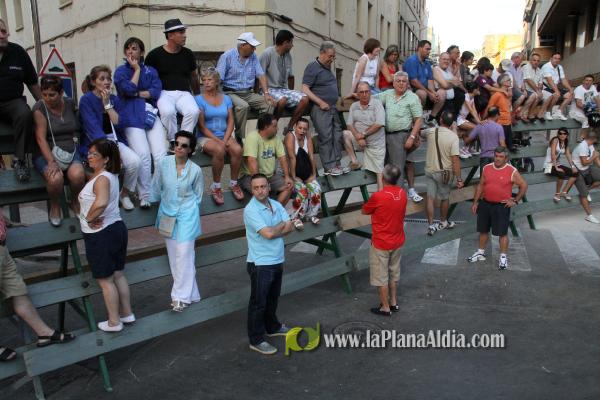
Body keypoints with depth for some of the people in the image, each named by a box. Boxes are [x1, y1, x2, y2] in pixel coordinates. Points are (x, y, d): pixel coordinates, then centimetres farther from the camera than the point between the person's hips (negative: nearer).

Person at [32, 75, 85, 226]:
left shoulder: (70, 104, 5)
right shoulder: (40, 108, -7)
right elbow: (41, 138, -15)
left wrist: (76, 137, 8)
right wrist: (51, 162, -25)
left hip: (71, 151, 3)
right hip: (47, 153, -2)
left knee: (78, 175, -30)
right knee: (55, 178, -33)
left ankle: (75, 202, 2)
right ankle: (55, 206, 0)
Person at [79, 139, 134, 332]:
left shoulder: (102, 179, -21)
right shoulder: (111, 175, 8)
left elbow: (101, 203, -39)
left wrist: (89, 219, -21)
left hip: (101, 234, -9)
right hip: (116, 228, 9)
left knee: (105, 280, 4)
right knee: (118, 274, 17)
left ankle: (114, 322, 16)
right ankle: (127, 314, 28)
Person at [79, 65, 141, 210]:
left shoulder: (114, 99, 11)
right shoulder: (86, 100, -5)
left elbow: (118, 123, -1)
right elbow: (94, 128, -15)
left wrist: (107, 104, -9)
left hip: (115, 140, 5)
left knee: (135, 161, -24)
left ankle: (125, 194, 1)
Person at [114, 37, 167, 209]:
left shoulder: (151, 71, 21)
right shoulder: (121, 71, 14)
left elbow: (156, 92, 3)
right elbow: (129, 89, -6)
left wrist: (136, 94, -1)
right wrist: (137, 69, 4)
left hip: (151, 114, 2)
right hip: (132, 117, -2)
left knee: (161, 154, -19)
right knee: (143, 155, -22)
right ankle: (145, 196, -12)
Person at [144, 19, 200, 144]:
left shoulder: (188, 54, 15)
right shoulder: (155, 54, 6)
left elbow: (194, 77, 25)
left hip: (184, 93, 2)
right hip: (164, 92, -2)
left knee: (194, 111, -31)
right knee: (168, 111, -36)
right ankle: (172, 142, -17)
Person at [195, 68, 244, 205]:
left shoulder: (226, 99, 11)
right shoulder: (199, 99, 0)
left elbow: (231, 122, 5)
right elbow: (202, 126, -6)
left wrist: (225, 139, -11)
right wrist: (218, 141, -16)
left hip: (225, 135, 3)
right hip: (206, 137, -3)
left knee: (237, 150, -29)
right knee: (219, 150, -36)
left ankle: (234, 183, -9)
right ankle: (215, 187, -17)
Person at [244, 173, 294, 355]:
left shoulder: (276, 205, 5)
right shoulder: (251, 210, -18)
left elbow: (290, 227, -3)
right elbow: (269, 233, -25)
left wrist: (273, 231, -16)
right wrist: (281, 225, -6)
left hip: (278, 260, 7)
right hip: (260, 263, -7)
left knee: (273, 298, 23)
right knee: (258, 302, 3)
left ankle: (272, 327, 42)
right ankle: (256, 340, 14)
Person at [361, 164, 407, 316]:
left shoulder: (378, 196, -25)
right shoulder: (402, 193, -6)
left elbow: (364, 211, -5)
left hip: (381, 244, -6)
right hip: (398, 241, 7)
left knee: (381, 277, 10)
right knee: (394, 273, 22)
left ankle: (385, 308, 20)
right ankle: (394, 303, 34)